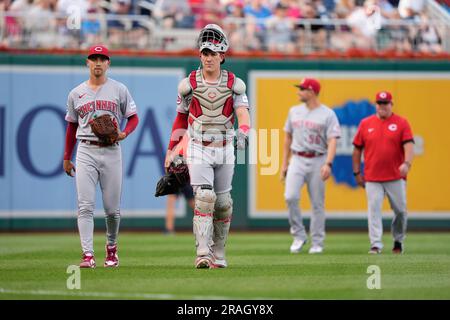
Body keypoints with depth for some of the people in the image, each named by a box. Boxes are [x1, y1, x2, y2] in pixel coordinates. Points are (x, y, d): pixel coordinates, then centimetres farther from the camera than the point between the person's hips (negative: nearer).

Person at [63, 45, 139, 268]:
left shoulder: (119, 90, 6)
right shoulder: (76, 94, 11)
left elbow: (133, 118, 9)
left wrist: (124, 133, -12)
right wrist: (66, 158, 18)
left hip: (111, 151, -1)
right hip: (86, 151, 1)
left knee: (112, 208, 3)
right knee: (85, 206, -10)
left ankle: (111, 248, 27)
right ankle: (88, 255, -15)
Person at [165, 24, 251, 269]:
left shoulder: (234, 84, -1)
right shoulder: (189, 84, -1)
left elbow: (242, 112, -15)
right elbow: (181, 118, 8)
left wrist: (243, 131, -37)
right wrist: (171, 150, 7)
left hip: (225, 150, 2)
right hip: (198, 150, -2)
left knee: (223, 202, 8)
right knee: (204, 198, -16)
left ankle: (218, 255, 21)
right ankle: (203, 254, -21)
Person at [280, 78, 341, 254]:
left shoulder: (328, 114, -4)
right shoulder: (294, 111, 11)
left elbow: (332, 141, -12)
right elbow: (288, 137, 18)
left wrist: (328, 164, -26)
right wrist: (284, 163, 13)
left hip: (318, 161, -3)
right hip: (297, 160, 3)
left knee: (317, 203, 1)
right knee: (290, 196, -16)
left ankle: (317, 243, 10)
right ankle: (299, 235, -1)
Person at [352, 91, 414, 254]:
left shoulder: (401, 123, 2)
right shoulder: (365, 123, 7)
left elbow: (409, 145, -10)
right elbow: (357, 149, 12)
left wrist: (407, 163, -28)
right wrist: (357, 172, 8)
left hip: (396, 177, -1)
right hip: (372, 178, 1)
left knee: (400, 210, 6)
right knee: (374, 209, -8)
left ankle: (398, 241, 26)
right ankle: (376, 245, -9)